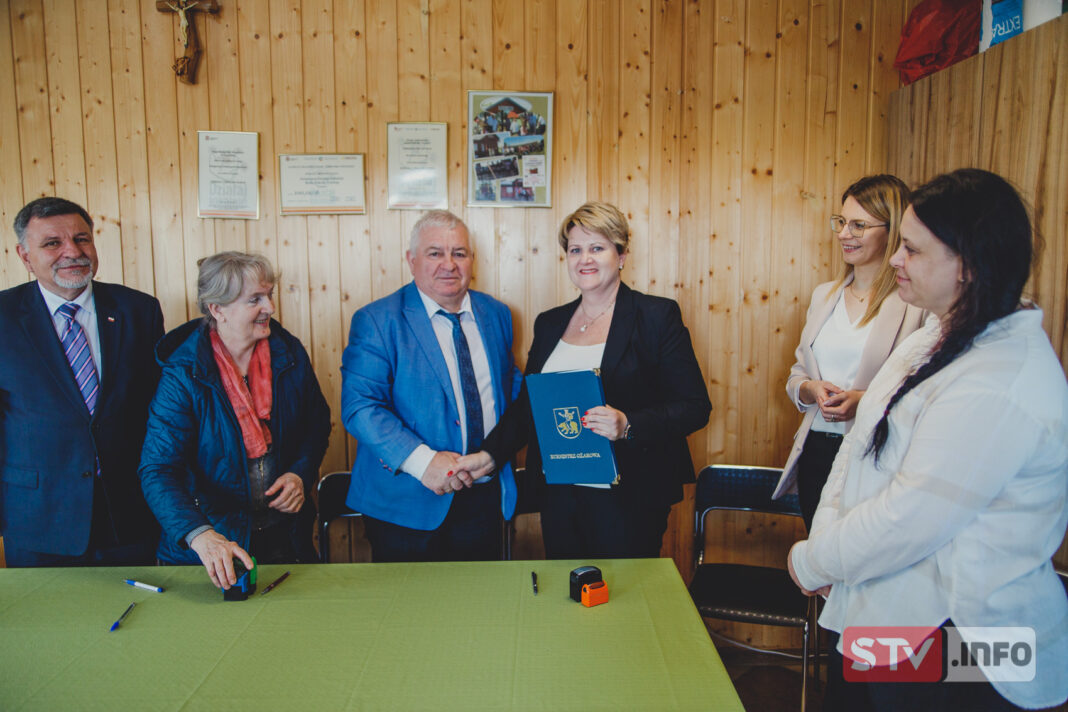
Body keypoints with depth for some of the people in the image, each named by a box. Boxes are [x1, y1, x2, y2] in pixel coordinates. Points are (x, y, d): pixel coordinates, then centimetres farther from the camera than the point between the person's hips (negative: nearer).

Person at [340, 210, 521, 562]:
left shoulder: (496, 314, 7)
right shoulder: (376, 321, -8)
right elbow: (360, 406, -16)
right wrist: (422, 460, -27)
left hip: (486, 497, 4)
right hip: (407, 505, -4)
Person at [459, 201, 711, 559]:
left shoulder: (658, 316, -4)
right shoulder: (549, 323, 10)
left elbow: (695, 406, -8)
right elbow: (527, 403, 14)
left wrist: (628, 425, -22)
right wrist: (489, 454, 0)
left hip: (628, 499, -4)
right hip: (560, 495, 4)